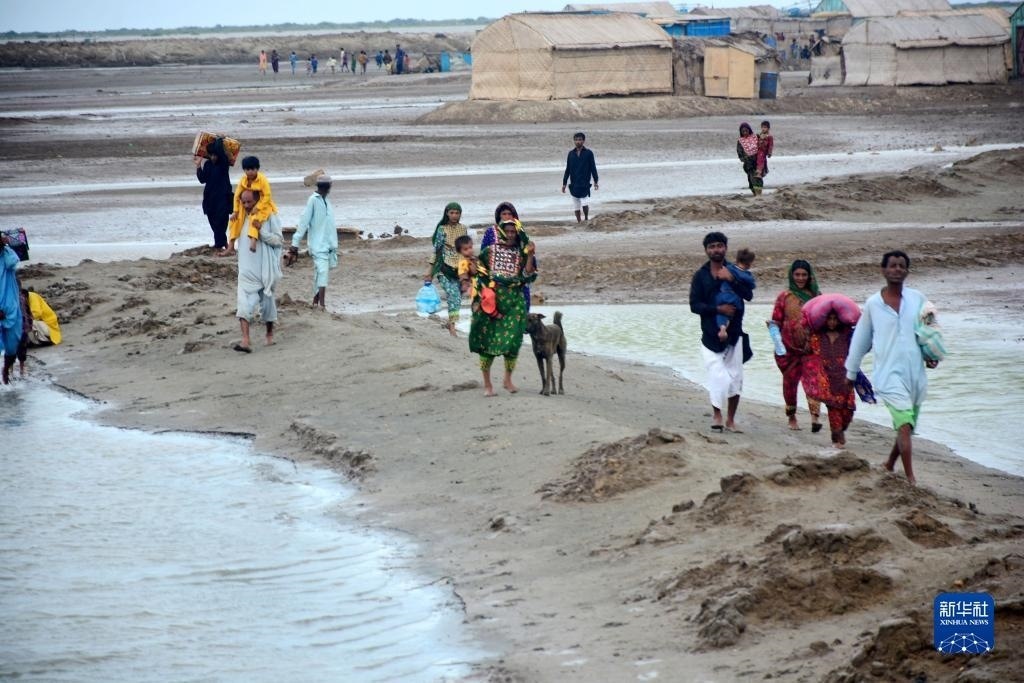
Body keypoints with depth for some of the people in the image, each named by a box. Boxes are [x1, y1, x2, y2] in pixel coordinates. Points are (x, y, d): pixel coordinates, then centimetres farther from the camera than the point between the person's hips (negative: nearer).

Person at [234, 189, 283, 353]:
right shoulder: (243, 218, 9)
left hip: (265, 269, -3)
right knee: (244, 304, -13)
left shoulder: (269, 217, -6)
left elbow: (279, 240, -10)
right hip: (247, 270, 3)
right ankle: (245, 340, -24)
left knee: (267, 301, 13)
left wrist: (261, 230, -21)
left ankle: (270, 333, 36)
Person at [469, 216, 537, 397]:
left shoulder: (521, 254, 8)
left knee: (513, 340, -4)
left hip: (514, 302, 1)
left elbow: (528, 277, -4)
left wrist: (530, 255, -12)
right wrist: (477, 300, -2)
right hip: (490, 300, -1)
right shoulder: (489, 252, 5)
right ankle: (487, 383, 9)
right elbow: (479, 276, 5)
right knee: (487, 339, -1)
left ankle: (508, 380, 16)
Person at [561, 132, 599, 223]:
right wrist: (564, 183, 10)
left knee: (585, 203, -13)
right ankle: (579, 221, 15)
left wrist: (595, 181, -1)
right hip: (574, 184, 3)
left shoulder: (588, 153, -1)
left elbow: (593, 168, 2)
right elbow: (567, 169, 12)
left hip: (585, 183, -3)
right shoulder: (571, 153, 7)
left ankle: (586, 219, 7)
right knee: (576, 205, 6)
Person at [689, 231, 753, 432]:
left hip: (734, 333, 1)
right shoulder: (701, 276, 2)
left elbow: (748, 295, -9)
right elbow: (694, 305, -4)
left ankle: (730, 420, 16)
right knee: (718, 377, -12)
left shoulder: (734, 272, 4)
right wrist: (718, 309, -17)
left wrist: (731, 280, -21)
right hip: (710, 335, -1)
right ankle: (716, 414, 9)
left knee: (735, 378, 3)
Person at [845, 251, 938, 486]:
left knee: (906, 428, 12)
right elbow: (860, 339, 12)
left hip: (915, 373, 3)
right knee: (905, 425, -16)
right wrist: (851, 372, 19)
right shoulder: (873, 304, 2)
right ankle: (911, 480, -16)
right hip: (890, 375, -3)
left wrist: (932, 354, -1)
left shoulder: (917, 299, 5)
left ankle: (889, 466, 35)